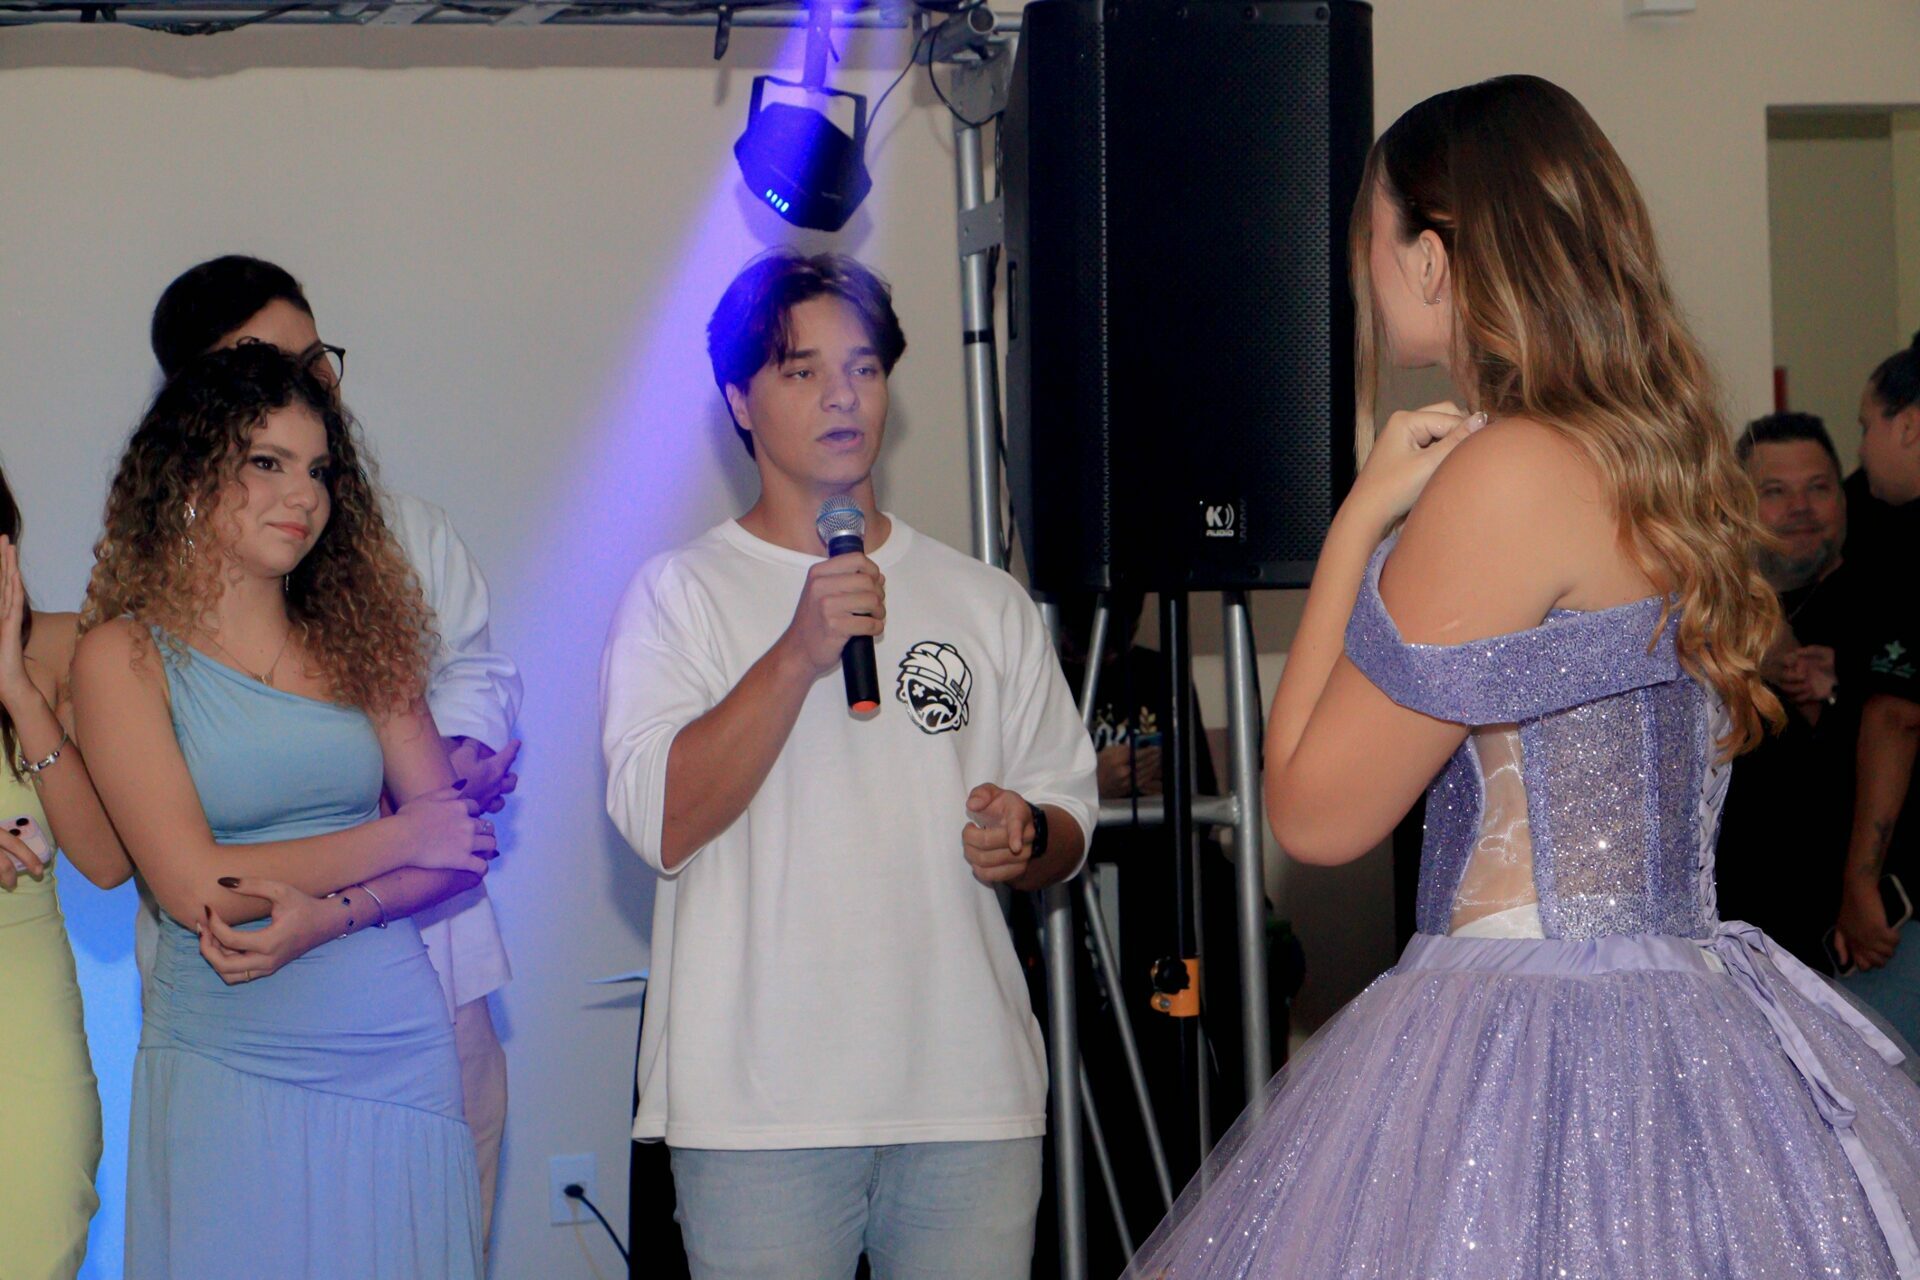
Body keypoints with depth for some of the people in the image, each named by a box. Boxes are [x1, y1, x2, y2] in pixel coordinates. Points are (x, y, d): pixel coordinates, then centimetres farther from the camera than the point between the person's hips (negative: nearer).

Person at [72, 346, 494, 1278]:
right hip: (228, 1069, -3)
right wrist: (398, 839, -6)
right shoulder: (124, 656, -3)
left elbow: (462, 846, 4)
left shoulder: (355, 640, 9)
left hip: (397, 1052, 3)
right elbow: (194, 886, -12)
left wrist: (331, 913, -14)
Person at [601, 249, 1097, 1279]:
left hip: (970, 1094, 3)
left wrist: (1025, 839, -5)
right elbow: (661, 824, -9)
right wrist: (798, 653, -17)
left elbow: (1067, 826, 18)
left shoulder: (987, 603, 15)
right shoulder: (682, 594, 5)